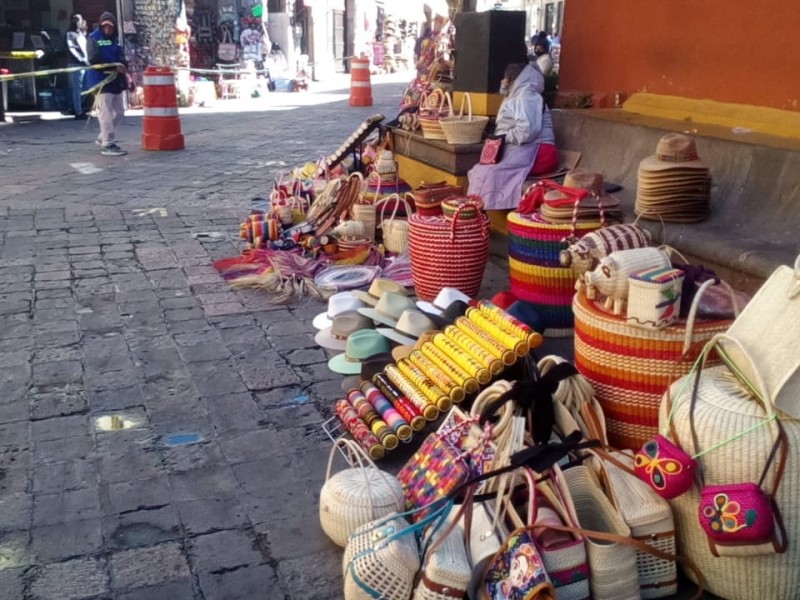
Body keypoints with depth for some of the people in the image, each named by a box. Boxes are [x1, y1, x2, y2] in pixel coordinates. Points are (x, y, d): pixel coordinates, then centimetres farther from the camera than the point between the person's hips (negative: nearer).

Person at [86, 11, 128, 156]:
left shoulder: (114, 40, 17)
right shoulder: (94, 39, -5)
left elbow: (121, 57, 11)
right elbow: (94, 59, -17)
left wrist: (122, 65, -13)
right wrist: (114, 66, -20)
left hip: (115, 81, 8)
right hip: (101, 81, -8)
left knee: (119, 111, 15)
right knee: (106, 114, -10)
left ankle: (103, 138, 28)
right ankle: (107, 145, -6)